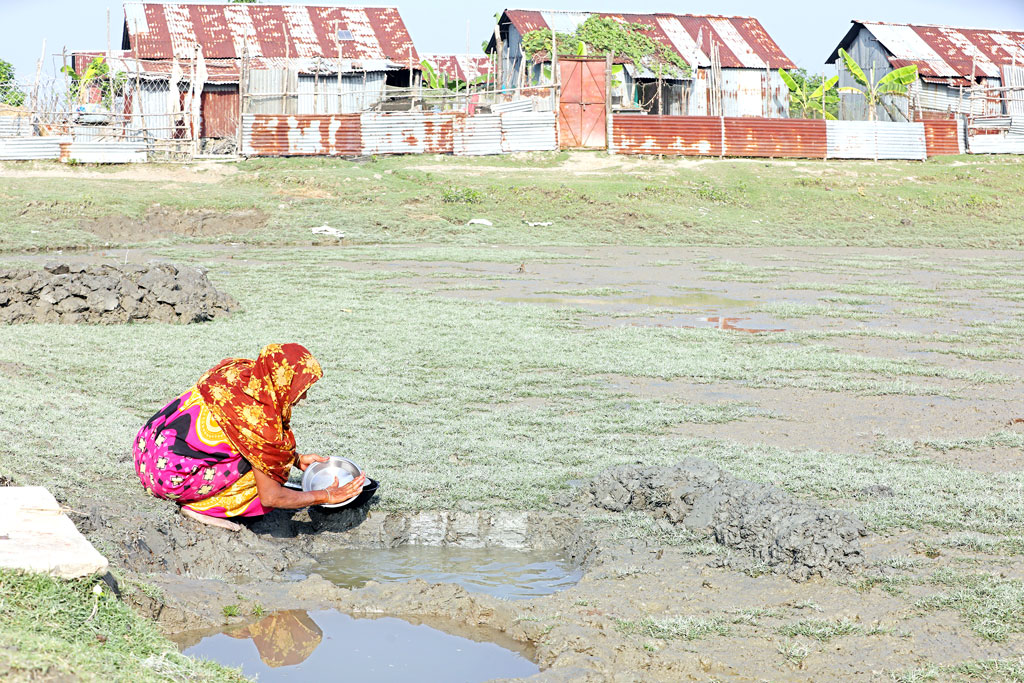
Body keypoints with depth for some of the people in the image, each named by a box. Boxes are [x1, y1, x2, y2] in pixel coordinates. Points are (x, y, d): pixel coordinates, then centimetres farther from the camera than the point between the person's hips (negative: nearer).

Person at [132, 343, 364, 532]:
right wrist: (326, 496, 0)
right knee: (263, 462, -9)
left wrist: (297, 460, 20)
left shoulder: (240, 371, 0)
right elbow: (270, 497, -11)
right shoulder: (259, 418, -21)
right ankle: (199, 507, -4)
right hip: (169, 474, -8)